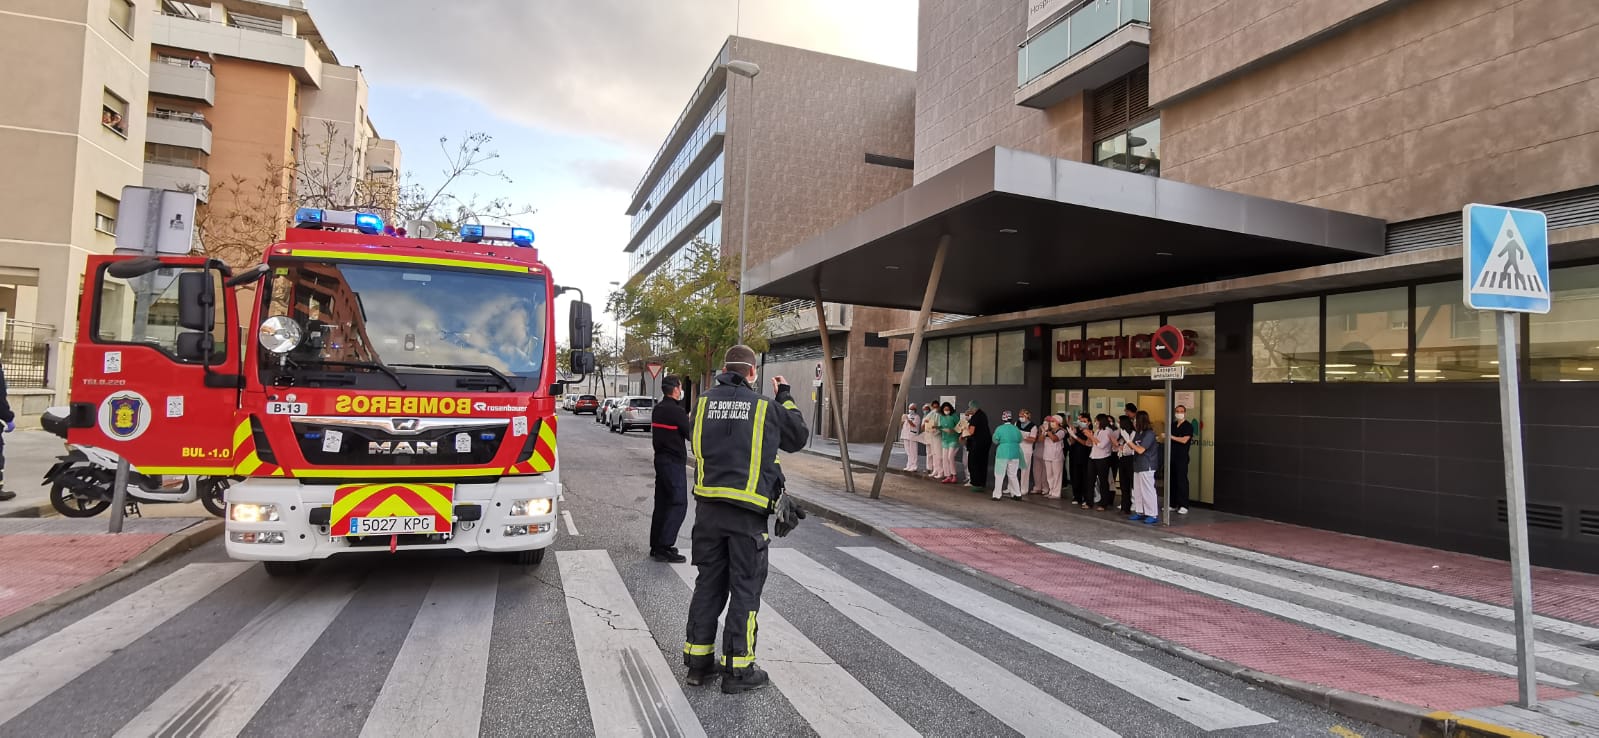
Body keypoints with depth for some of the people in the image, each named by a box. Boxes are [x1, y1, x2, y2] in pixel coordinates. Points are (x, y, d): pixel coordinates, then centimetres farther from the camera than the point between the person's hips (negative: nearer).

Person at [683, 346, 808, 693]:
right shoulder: (766, 406, -5)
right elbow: (799, 437, 8)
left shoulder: (704, 402, 3)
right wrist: (785, 397, 18)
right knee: (745, 589, 6)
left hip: (708, 509, 4)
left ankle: (698, 662, 23)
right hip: (747, 513, -4)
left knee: (708, 583, 15)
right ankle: (737, 670, 12)